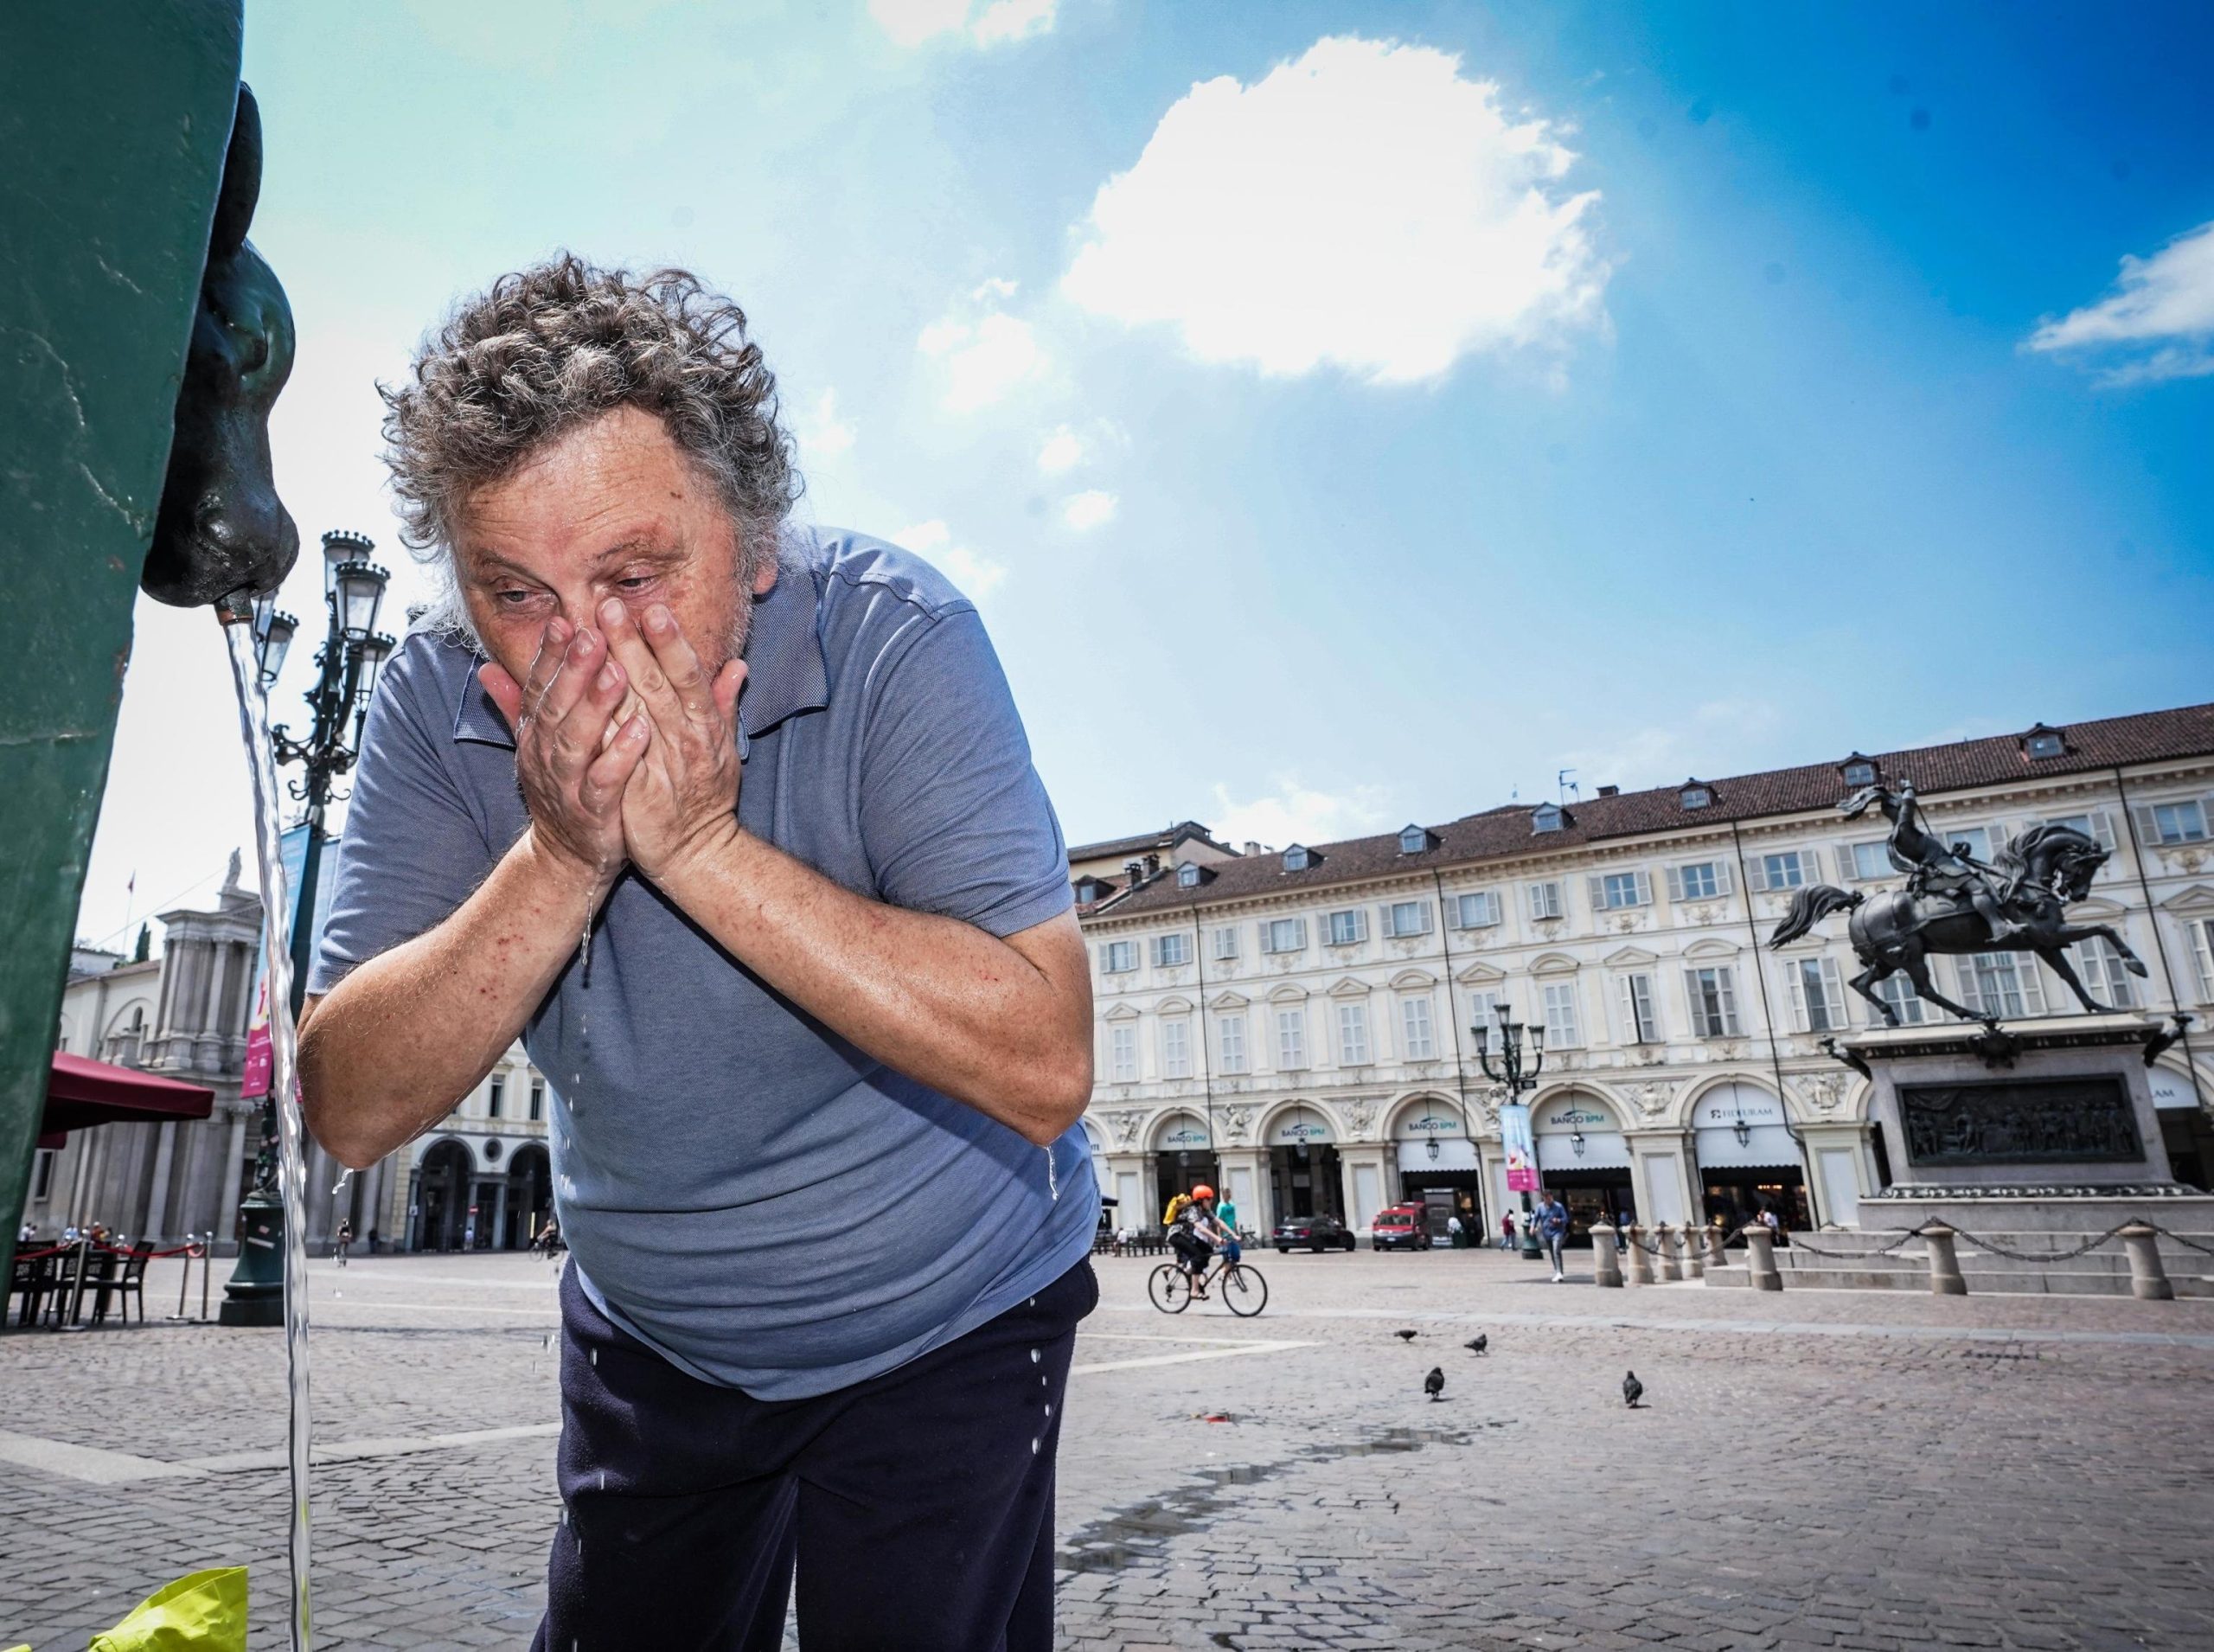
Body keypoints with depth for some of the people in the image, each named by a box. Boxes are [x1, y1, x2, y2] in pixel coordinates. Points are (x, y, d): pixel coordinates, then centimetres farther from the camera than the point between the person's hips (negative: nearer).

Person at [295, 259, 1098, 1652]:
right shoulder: (437, 702, -13)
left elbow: (1043, 1067, -33)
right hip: (650, 1340, 4)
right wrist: (560, 861, -31)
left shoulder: (895, 636, -26)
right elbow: (354, 1112, -16)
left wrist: (700, 845, -36)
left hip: (944, 1327, -3)